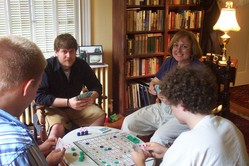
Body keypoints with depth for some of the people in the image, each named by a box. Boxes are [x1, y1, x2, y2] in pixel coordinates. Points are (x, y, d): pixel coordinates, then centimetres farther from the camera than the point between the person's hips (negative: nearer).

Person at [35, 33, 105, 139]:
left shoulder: (82, 65, -4)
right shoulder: (46, 67, -18)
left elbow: (96, 87, 5)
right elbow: (39, 96, -23)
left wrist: (92, 97, -21)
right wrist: (68, 102, -33)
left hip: (76, 106, 5)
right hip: (52, 108, -5)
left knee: (101, 116, -15)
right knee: (57, 128, -35)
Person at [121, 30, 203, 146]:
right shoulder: (169, 62, 9)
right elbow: (155, 81, 21)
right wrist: (152, 87, -3)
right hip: (162, 109, 7)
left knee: (159, 138, -31)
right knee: (128, 122, -4)